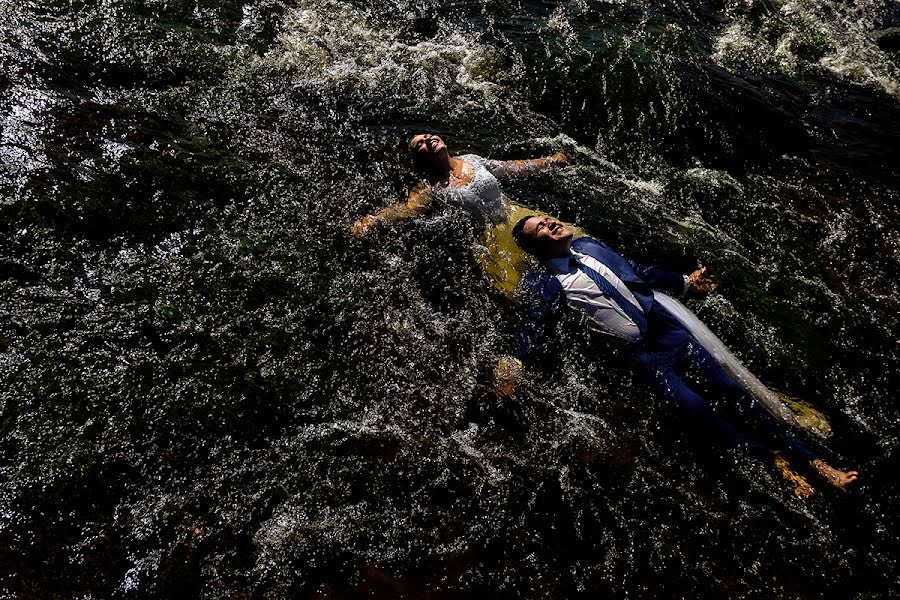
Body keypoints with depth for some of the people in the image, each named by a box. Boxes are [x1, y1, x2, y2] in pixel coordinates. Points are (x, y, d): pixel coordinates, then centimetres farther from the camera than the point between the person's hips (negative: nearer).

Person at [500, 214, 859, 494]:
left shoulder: (588, 245, 15)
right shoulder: (544, 284, -2)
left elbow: (639, 272, 26)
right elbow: (533, 327, -14)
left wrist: (684, 283, 33)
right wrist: (514, 362, -32)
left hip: (668, 329, 5)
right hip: (640, 353, -5)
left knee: (729, 391, -3)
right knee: (696, 408, -20)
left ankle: (815, 462, 4)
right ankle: (775, 463, -4)